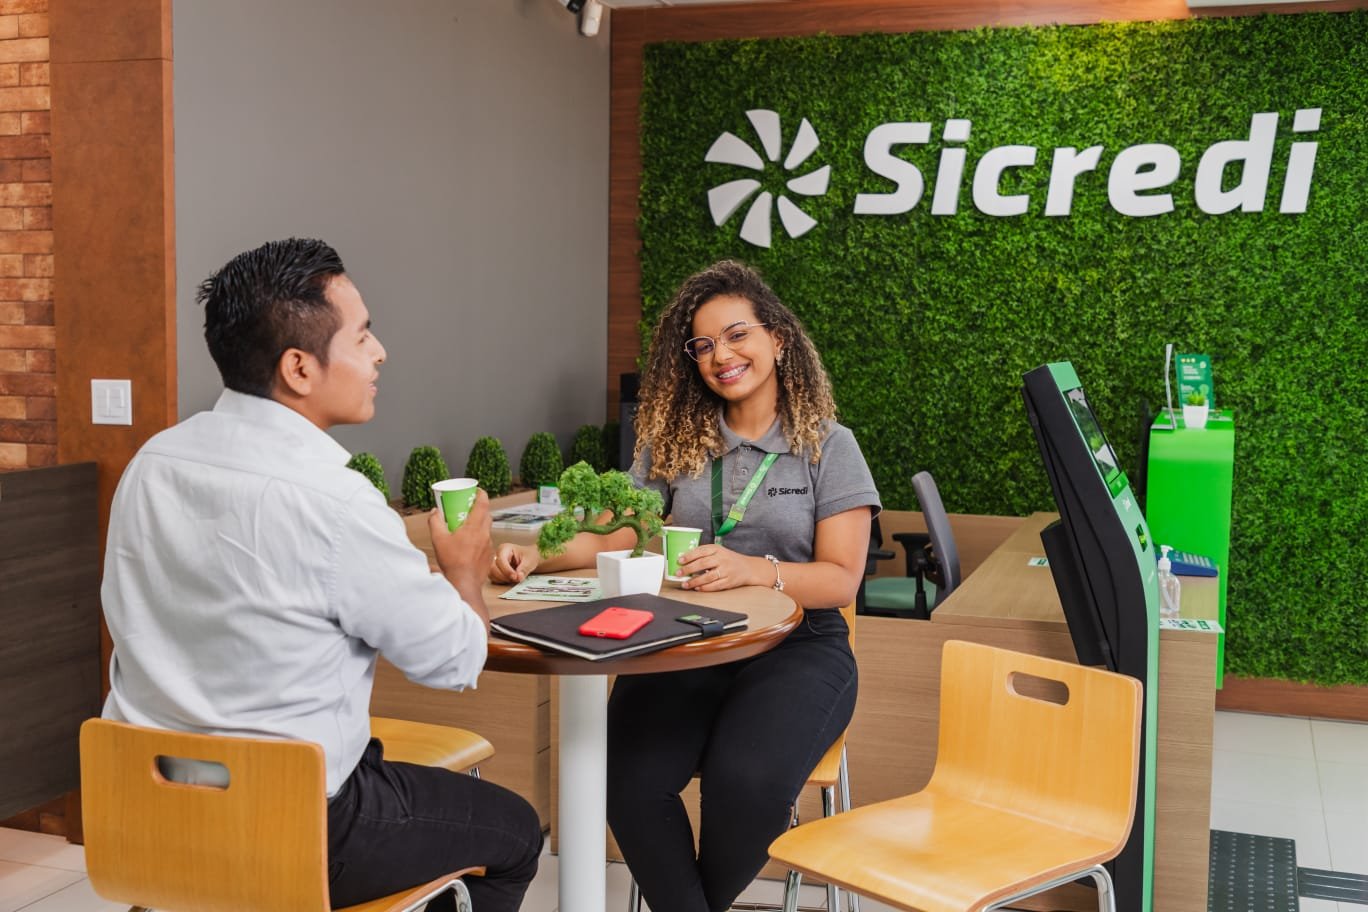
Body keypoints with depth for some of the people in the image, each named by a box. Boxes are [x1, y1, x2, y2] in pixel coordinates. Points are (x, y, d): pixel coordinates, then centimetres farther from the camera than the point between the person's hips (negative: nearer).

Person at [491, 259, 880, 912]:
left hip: (798, 645, -2)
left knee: (745, 780, -31)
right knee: (631, 778, -28)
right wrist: (535, 556, -11)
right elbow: (615, 536, 8)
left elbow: (842, 580, -5)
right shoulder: (676, 443, 13)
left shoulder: (829, 446, 2)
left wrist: (752, 569, -24)